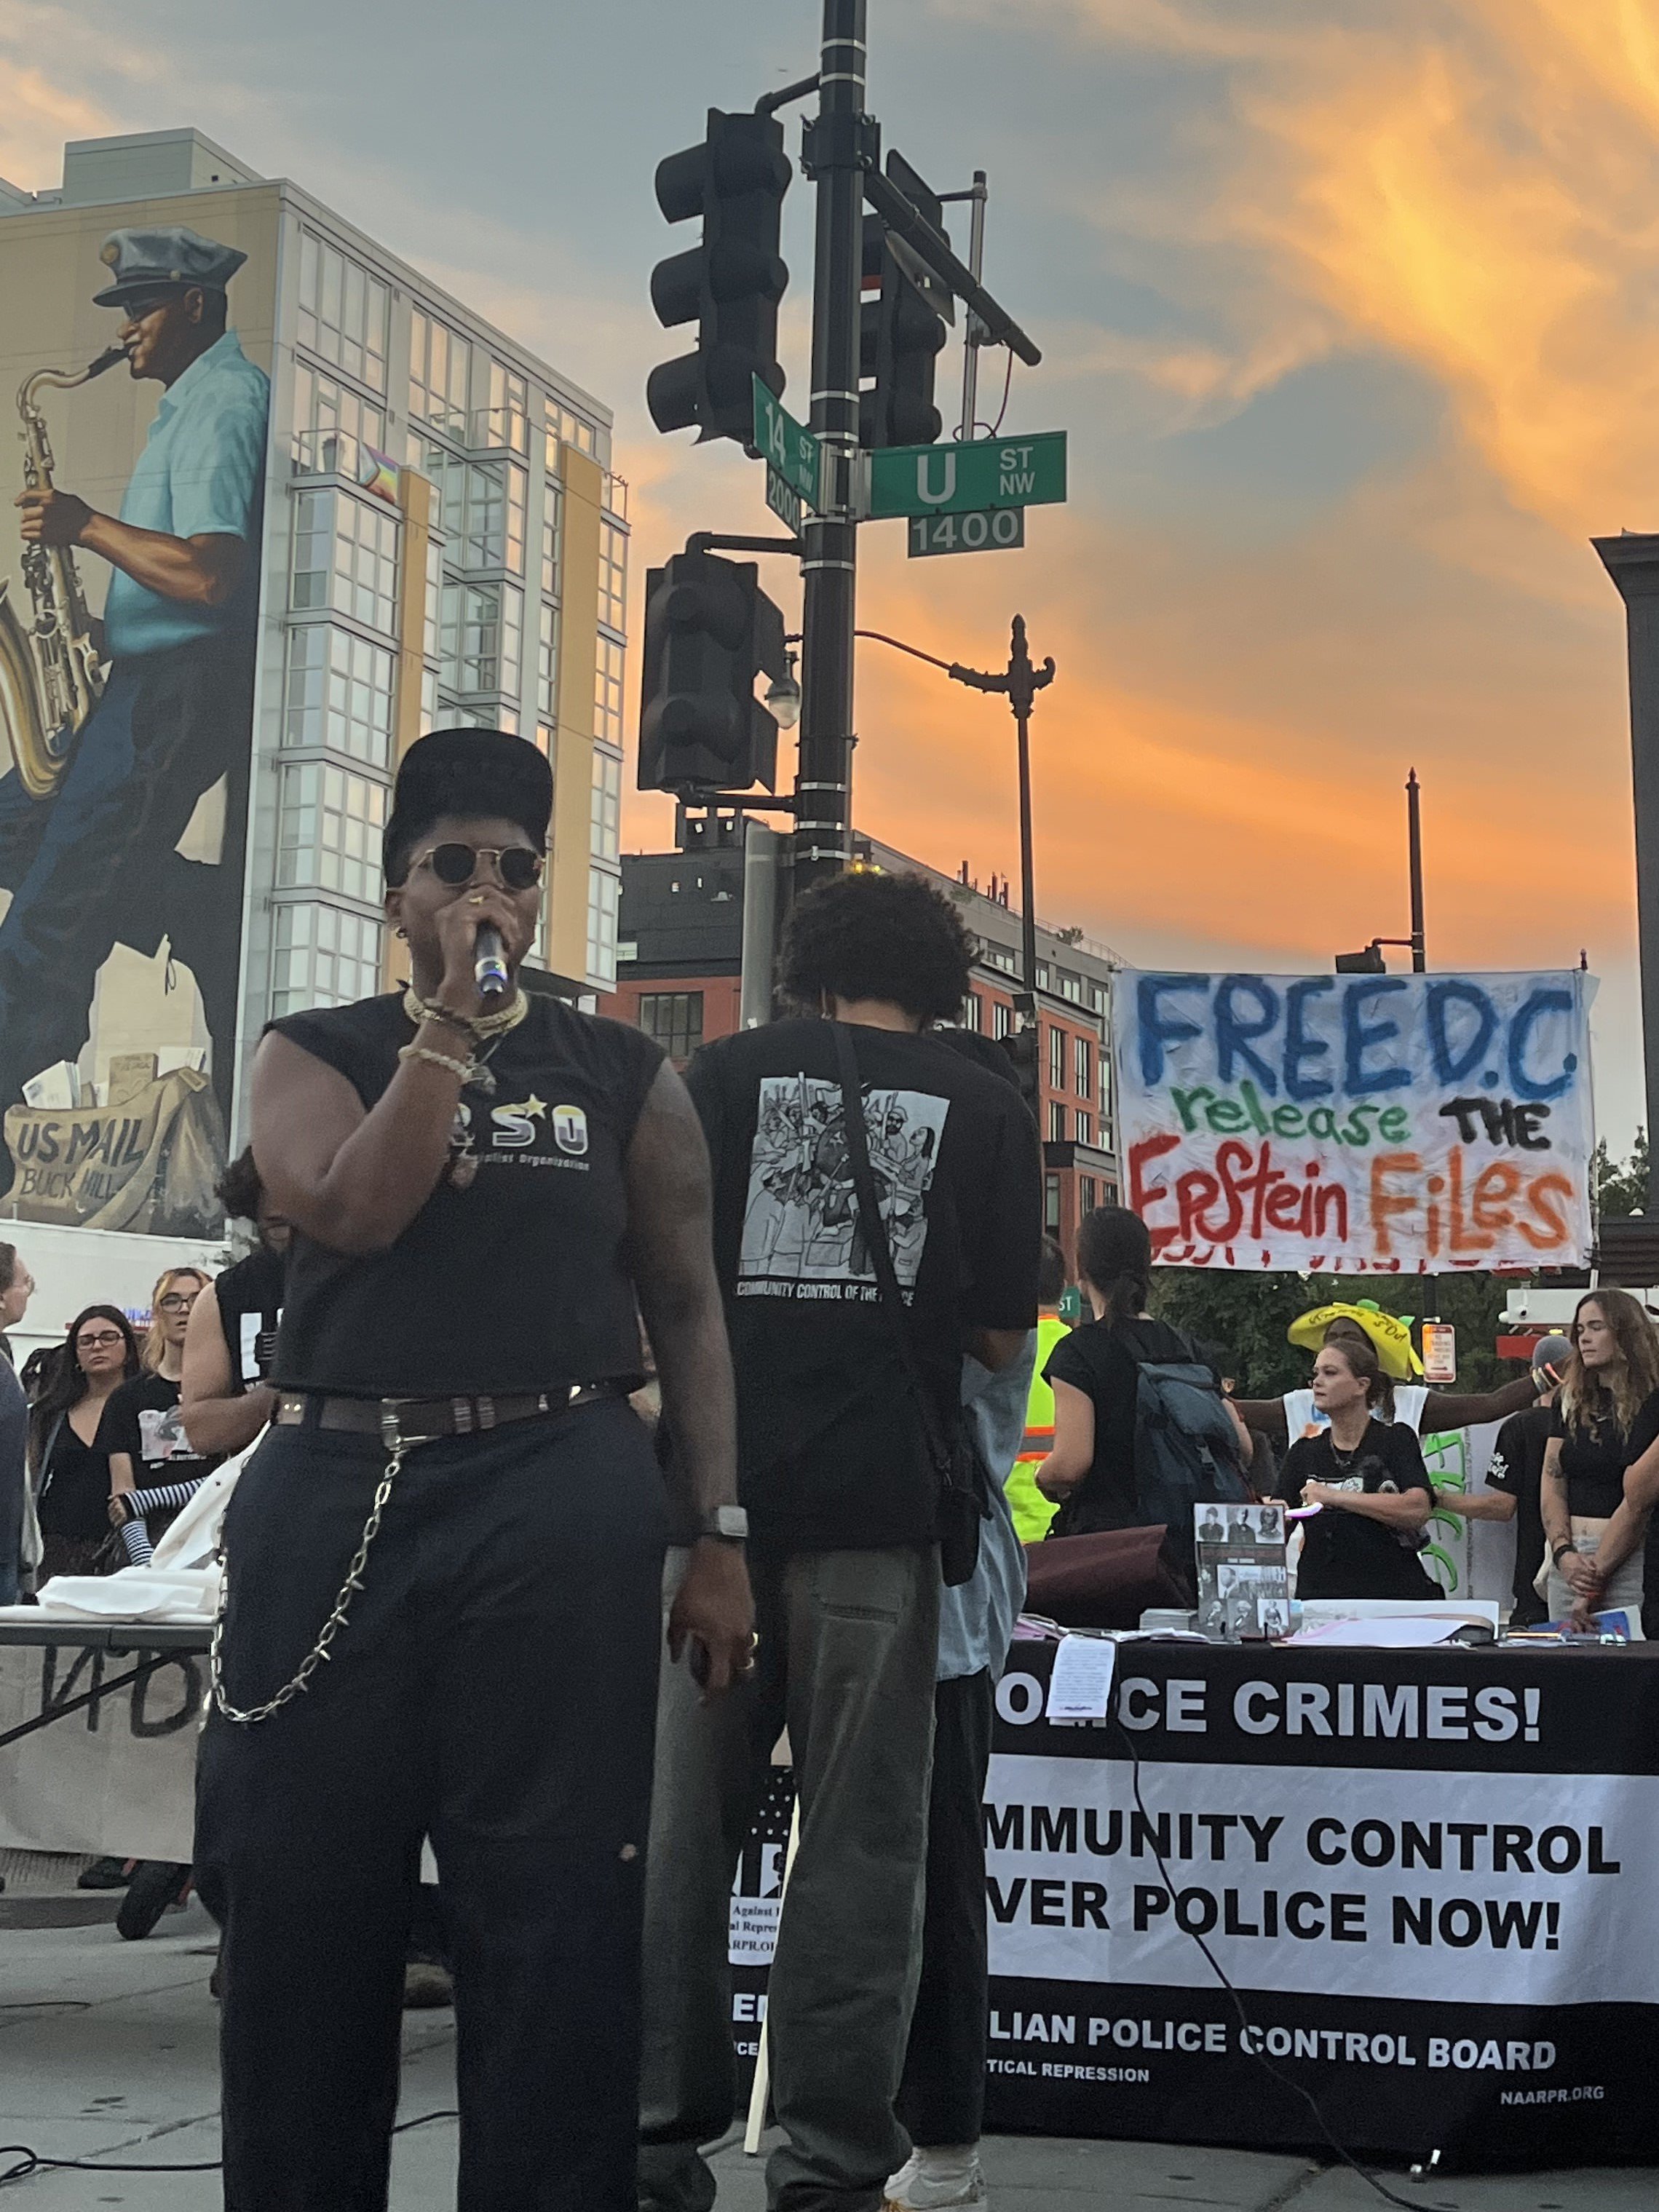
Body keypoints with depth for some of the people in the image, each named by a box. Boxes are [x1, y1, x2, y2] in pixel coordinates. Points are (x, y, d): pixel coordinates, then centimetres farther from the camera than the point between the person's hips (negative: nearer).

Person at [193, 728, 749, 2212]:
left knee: (554, 1908, 1)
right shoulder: (313, 1055, 10)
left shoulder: (623, 1076, 10)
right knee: (302, 1894, 6)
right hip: (332, 1497, 1)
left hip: (559, 1504, 0)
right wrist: (452, 1018, -10)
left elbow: (687, 1310, 9)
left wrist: (719, 1537, 1)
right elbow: (353, 1210, -10)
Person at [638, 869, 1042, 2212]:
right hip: (878, 1504, -1)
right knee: (859, 1837, 5)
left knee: (682, 1820, 8)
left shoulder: (723, 1076, 7)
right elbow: (1002, 1338, 4)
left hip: (714, 1497, 1)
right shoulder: (986, 1109, 6)